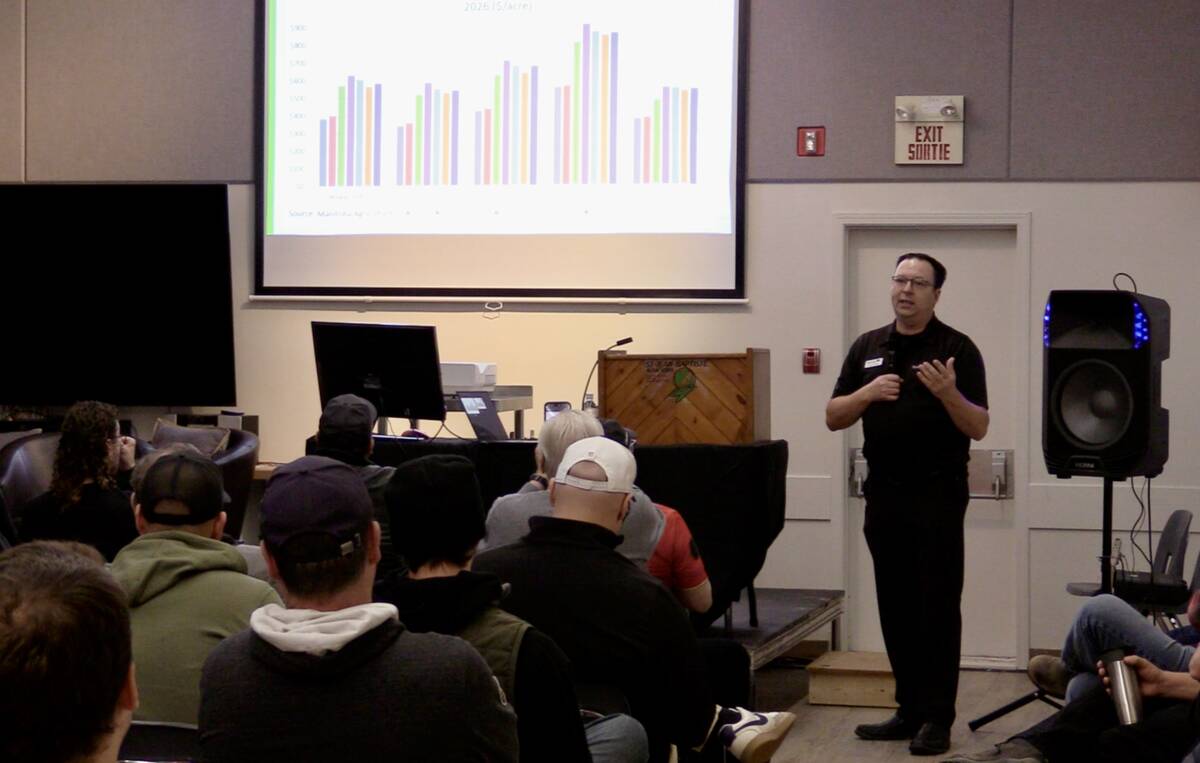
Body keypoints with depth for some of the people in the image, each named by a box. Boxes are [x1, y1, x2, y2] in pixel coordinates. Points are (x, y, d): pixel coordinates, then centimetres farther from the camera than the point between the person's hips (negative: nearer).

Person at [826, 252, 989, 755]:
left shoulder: (957, 349, -2)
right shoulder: (867, 348, 11)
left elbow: (978, 427, -6)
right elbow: (833, 418, 9)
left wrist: (948, 393, -24)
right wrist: (868, 393, -9)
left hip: (937, 493, -5)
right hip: (884, 492, 5)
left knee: (938, 607, -3)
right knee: (896, 607, 9)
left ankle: (936, 718, 2)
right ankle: (909, 709, 18)